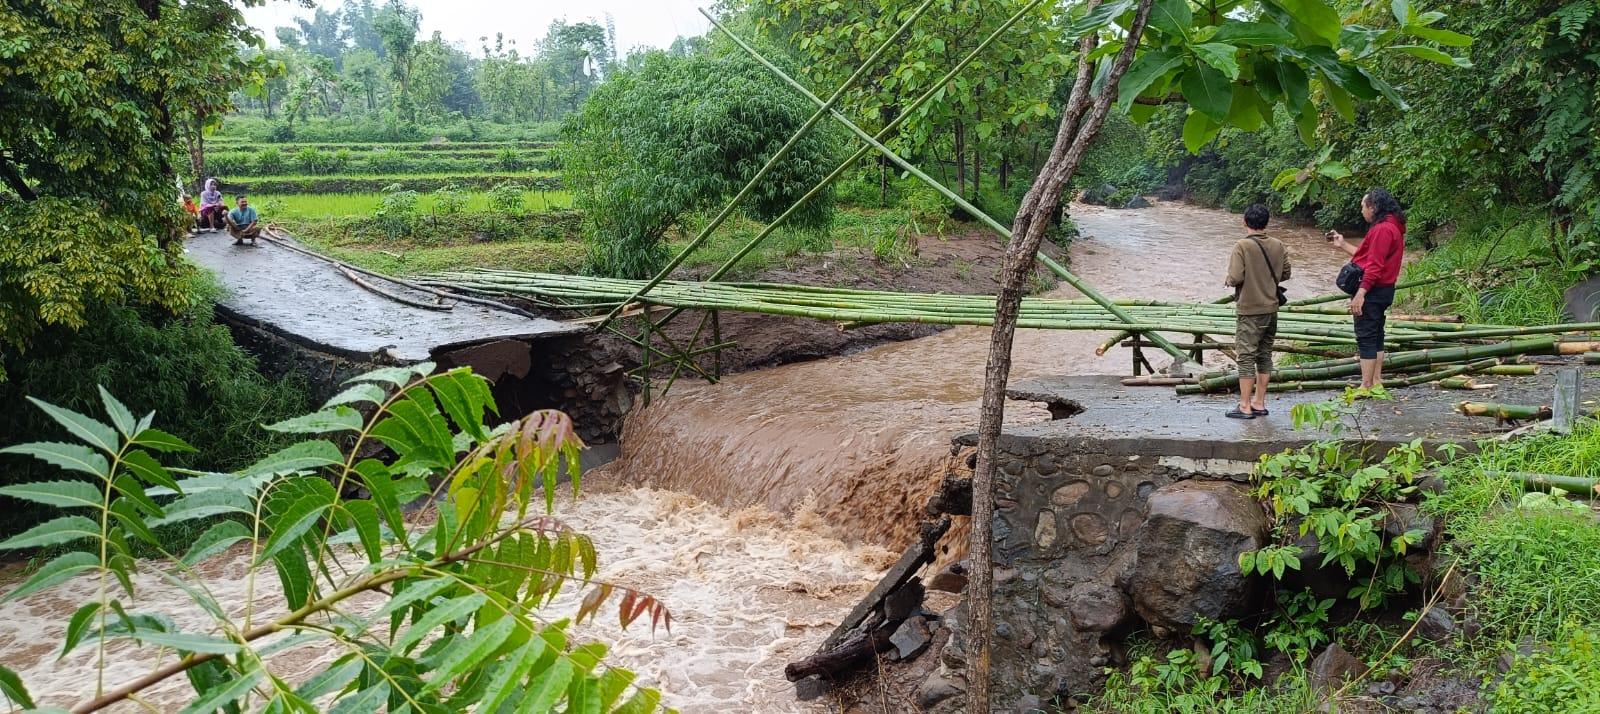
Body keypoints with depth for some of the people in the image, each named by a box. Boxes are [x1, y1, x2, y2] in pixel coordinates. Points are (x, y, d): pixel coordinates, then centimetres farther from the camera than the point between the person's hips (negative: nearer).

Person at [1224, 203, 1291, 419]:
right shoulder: (1278, 246, 2)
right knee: (1265, 355, 13)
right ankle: (1259, 403, 19)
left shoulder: (1242, 246, -14)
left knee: (1246, 357, -1)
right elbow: (1285, 274, 10)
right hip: (1271, 308, 6)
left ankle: (1245, 407, 1)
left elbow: (1235, 278, -20)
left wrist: (1230, 280, 2)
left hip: (1249, 311, -6)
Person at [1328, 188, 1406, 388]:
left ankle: (1366, 386, -4)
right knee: (1375, 335, 16)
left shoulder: (1382, 229, -18)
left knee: (1366, 337, -7)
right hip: (1383, 290, 11)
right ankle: (1376, 381, 22)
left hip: (1372, 291, -11)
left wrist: (1360, 294, -25)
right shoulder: (1391, 227, 16)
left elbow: (1374, 265, -24)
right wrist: (1343, 245, 22)